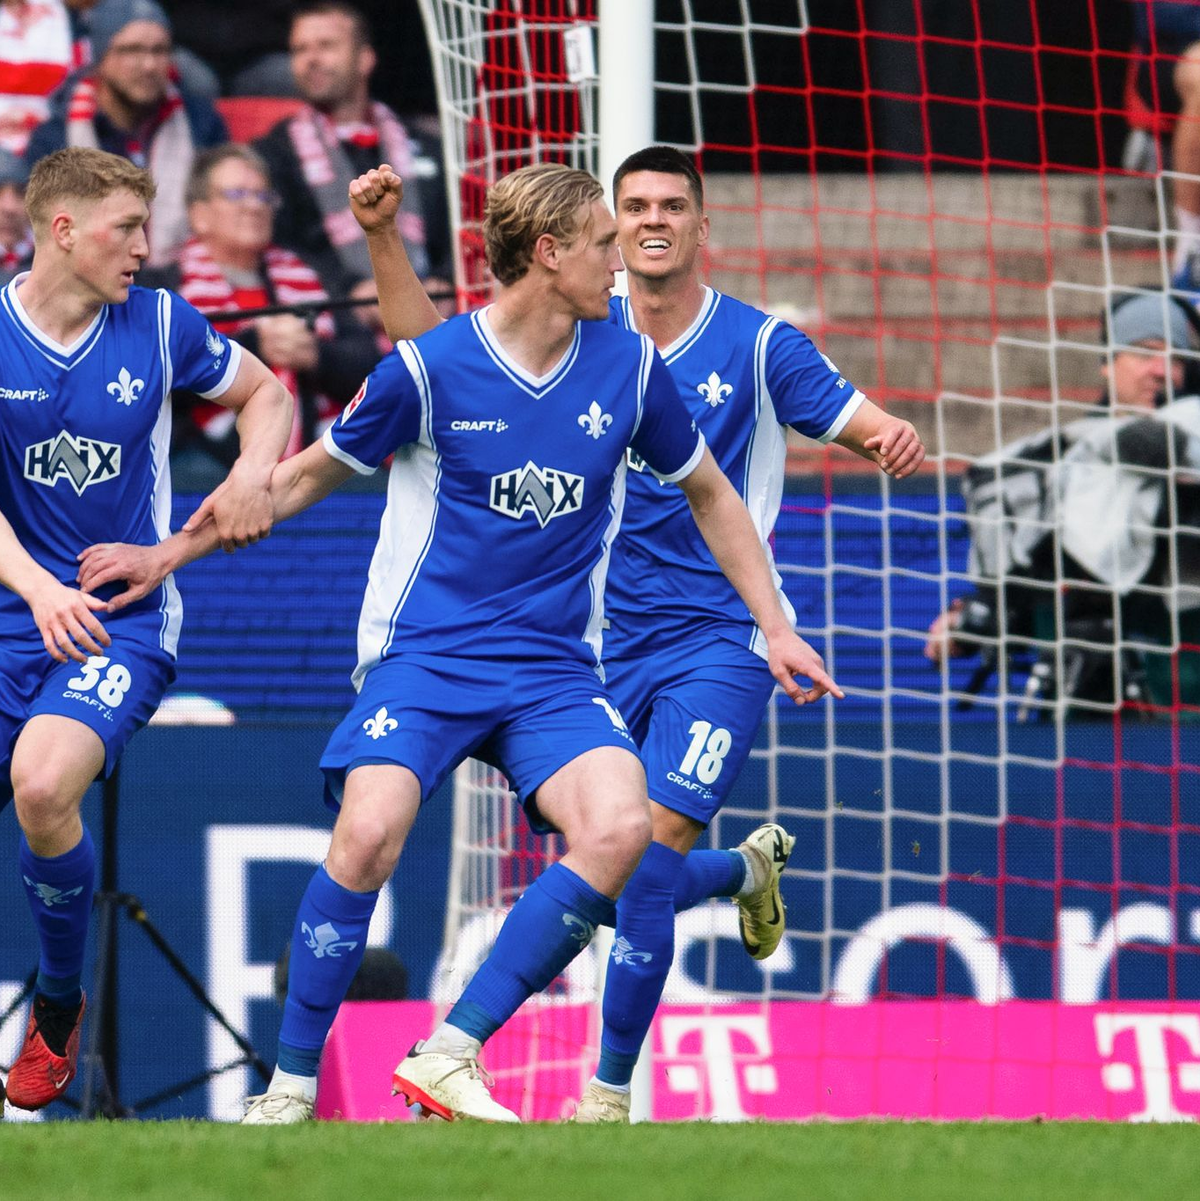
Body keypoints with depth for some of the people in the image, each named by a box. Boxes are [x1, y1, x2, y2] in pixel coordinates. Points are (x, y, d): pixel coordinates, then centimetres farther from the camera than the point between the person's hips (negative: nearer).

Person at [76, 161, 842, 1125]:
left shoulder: (629, 367, 3)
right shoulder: (430, 368, -6)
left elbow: (709, 495, 20)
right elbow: (312, 474, 10)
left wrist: (775, 627, 15)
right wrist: (172, 553, 12)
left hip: (555, 673, 3)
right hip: (424, 655, -3)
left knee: (619, 829, -26)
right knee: (370, 835, -28)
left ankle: (450, 1055, -18)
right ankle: (289, 1088, -11)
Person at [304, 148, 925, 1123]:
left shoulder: (759, 345, -4)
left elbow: (858, 420, -7)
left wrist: (895, 439, -31)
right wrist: (384, 236, -13)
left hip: (720, 638, -4)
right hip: (610, 643, 4)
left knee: (648, 861, -18)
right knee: (615, 884, 9)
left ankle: (610, 1096, -8)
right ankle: (749, 867, 43)